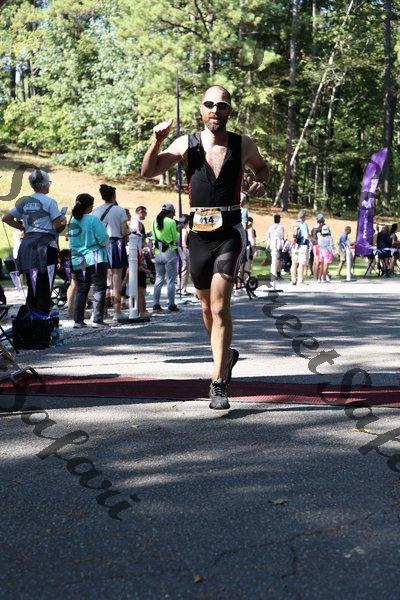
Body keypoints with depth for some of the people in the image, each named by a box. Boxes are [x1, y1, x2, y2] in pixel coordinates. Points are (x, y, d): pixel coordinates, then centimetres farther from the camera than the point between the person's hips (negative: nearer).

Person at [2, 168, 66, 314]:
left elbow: (6, 218, 14)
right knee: (45, 286, -2)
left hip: (27, 244, 6)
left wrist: (23, 228, 16)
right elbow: (58, 225, -12)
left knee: (32, 286, 11)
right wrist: (64, 221, 9)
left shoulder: (24, 201, 11)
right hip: (45, 244, -6)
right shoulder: (49, 201, -6)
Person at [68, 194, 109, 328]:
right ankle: (97, 320, -2)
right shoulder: (93, 220, -11)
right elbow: (103, 240, -14)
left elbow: (71, 241, 13)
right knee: (99, 289, 2)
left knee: (80, 289, 12)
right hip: (95, 259, -5)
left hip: (77, 260, 6)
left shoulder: (72, 221, 6)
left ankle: (78, 320, 10)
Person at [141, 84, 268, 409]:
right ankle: (226, 354, 41)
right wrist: (157, 141, -19)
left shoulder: (243, 145, 3)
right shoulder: (187, 143, 2)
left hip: (230, 233, -2)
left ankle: (218, 383, -10)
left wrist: (260, 183, 1)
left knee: (219, 306, -14)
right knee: (208, 305, 15)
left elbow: (262, 167, 23)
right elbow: (148, 171, -2)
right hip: (199, 233, 3)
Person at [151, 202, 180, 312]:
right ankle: (171, 305, 3)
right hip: (170, 253, -5)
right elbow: (176, 239, -5)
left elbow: (154, 237, 12)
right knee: (170, 280, 1)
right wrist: (177, 232, 12)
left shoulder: (155, 222, 5)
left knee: (159, 279, 11)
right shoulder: (171, 222, -11)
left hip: (158, 253, 5)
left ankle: (156, 305, 9)